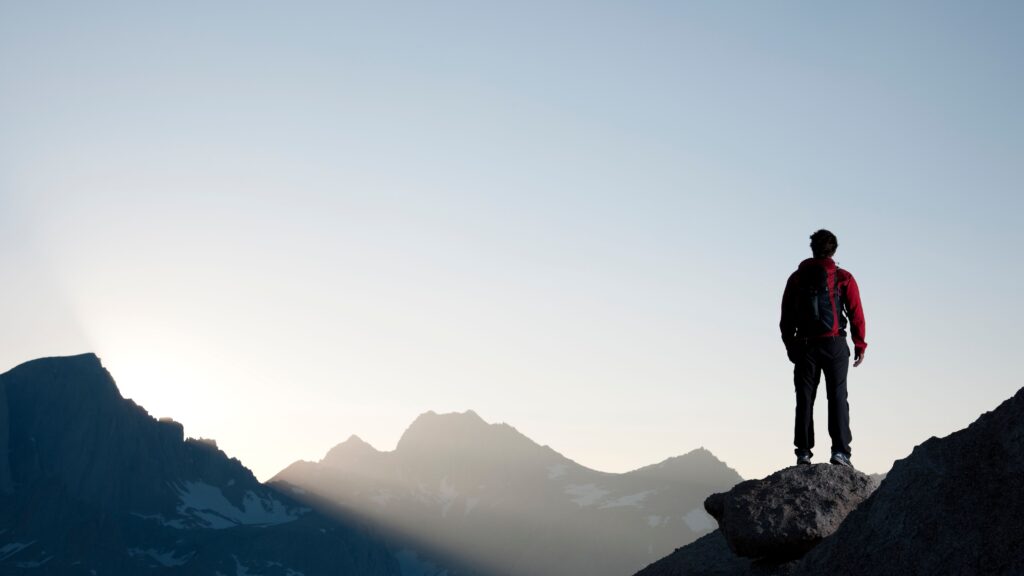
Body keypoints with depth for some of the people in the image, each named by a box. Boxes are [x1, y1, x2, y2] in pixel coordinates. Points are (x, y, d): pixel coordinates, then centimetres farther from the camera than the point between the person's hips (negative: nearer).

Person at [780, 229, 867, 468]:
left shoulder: (796, 277, 8)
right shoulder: (843, 278, 1)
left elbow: (786, 317, 9)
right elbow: (856, 314, -2)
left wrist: (790, 345, 16)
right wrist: (860, 345, 6)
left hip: (804, 345, 2)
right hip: (835, 345, -2)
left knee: (804, 400, 4)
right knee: (837, 397, -1)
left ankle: (804, 452, 2)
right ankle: (840, 450, -8)